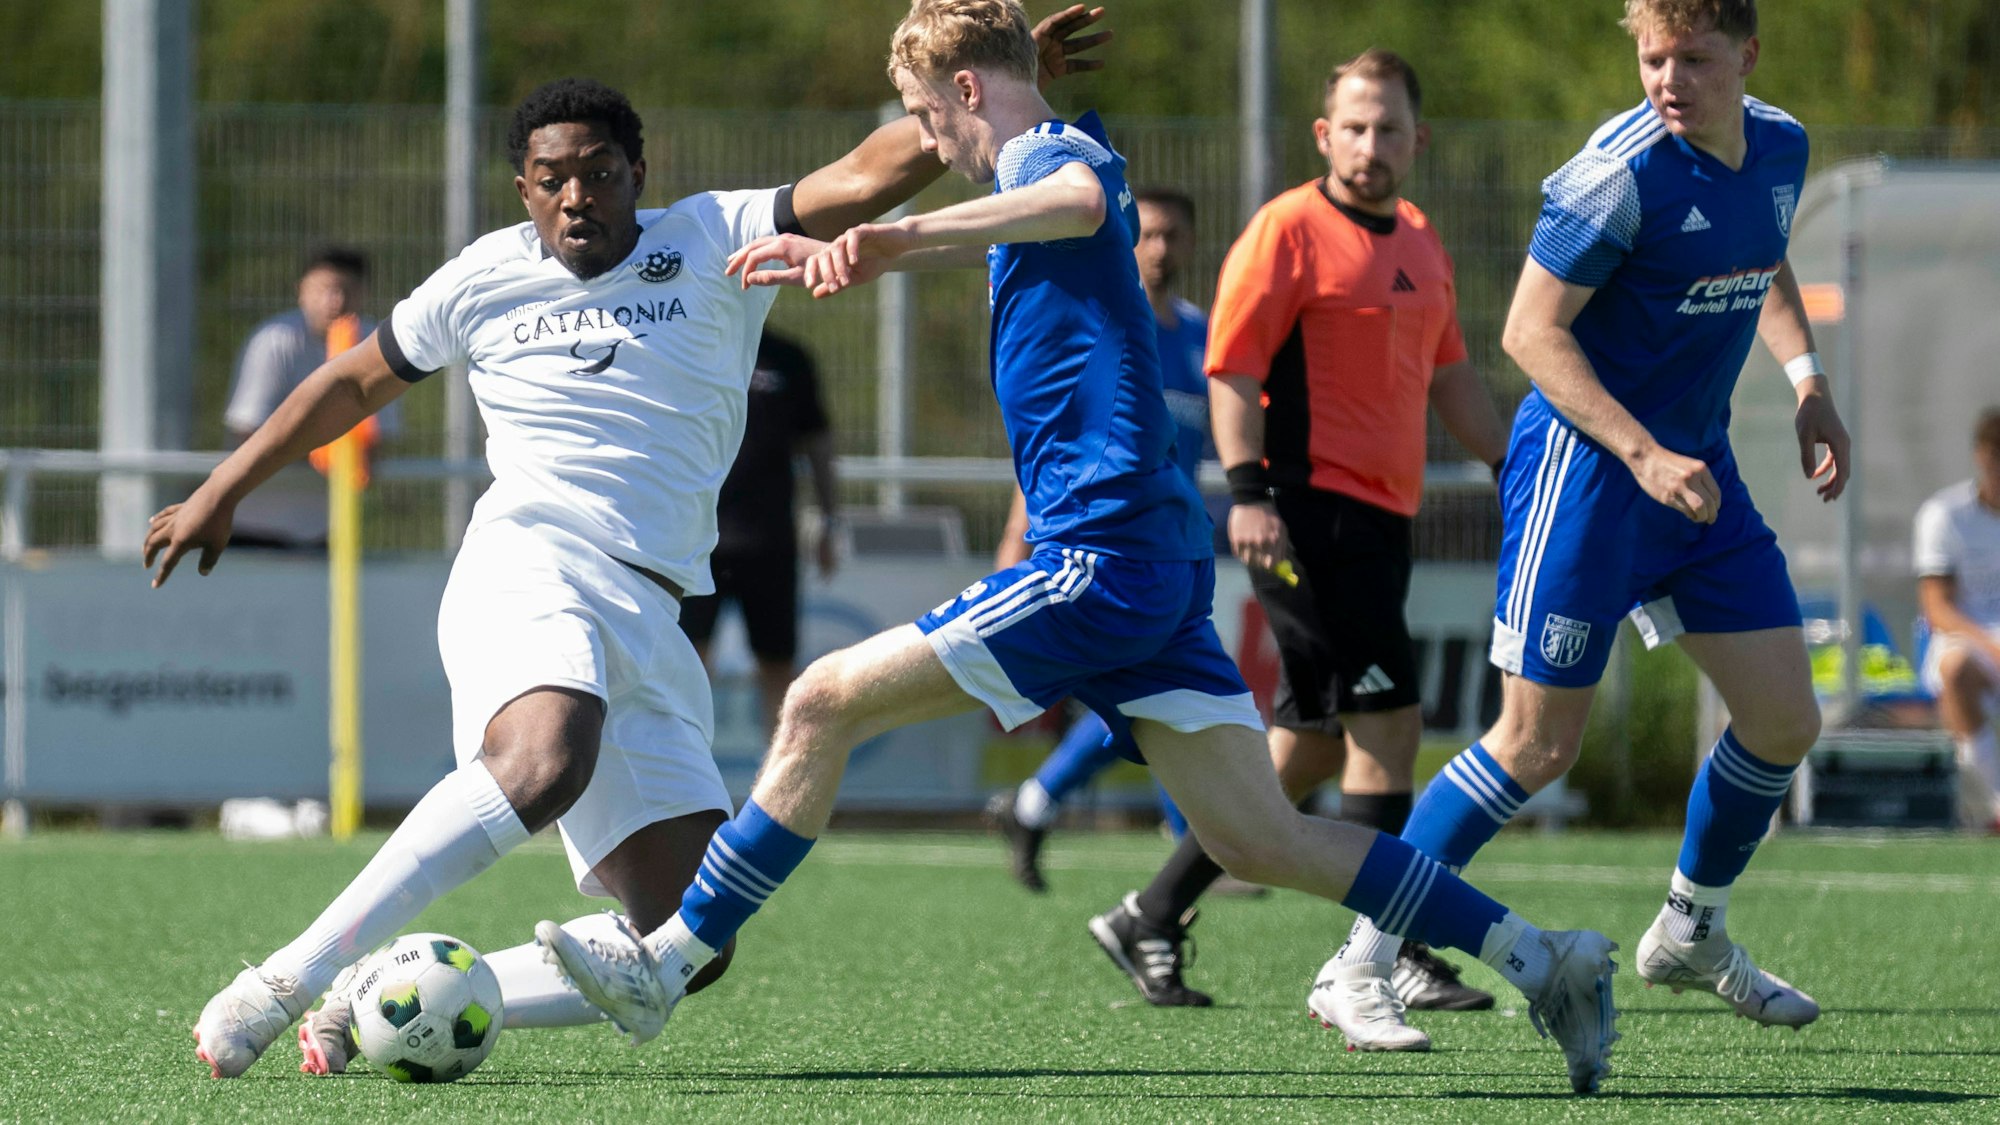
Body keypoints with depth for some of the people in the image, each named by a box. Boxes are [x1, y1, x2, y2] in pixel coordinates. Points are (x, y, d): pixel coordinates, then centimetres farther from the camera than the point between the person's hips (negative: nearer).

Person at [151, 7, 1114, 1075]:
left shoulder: (712, 243, 11)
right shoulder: (486, 278, 12)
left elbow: (868, 177, 0)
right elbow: (354, 382, 27)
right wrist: (221, 491, 29)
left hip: (649, 623, 4)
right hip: (528, 564, -4)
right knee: (545, 760, -40)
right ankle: (289, 977, -39)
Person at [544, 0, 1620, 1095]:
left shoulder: (1049, 150, -9)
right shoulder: (1051, 163, 21)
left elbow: (1080, 200, -36)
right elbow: (986, 238, 45)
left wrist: (902, 236, -45)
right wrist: (843, 256, 49)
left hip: (1102, 555, -10)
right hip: (1161, 561, 10)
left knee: (824, 704, -8)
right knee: (1260, 840, 6)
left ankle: (662, 965, -6)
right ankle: (1541, 960, 2)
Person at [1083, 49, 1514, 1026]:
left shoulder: (1421, 245, 18)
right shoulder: (1288, 229, -7)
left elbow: (1449, 378, 28)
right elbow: (1231, 365, -11)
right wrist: (1248, 490, -20)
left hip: (1381, 521, 9)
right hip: (1309, 509, -9)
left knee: (1310, 746, 10)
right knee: (1387, 722, -14)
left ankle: (1155, 915, 22)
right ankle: (1370, 965, -13)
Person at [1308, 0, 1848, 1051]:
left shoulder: (1780, 147, 3)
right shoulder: (1621, 171, -20)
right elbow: (1531, 330, -18)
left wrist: (1807, 382, 9)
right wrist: (1643, 456, -25)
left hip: (1698, 468, 7)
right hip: (1584, 462, -7)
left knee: (1784, 720, 6)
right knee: (1538, 742, -9)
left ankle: (1692, 931, 29)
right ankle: (1362, 958, -1)